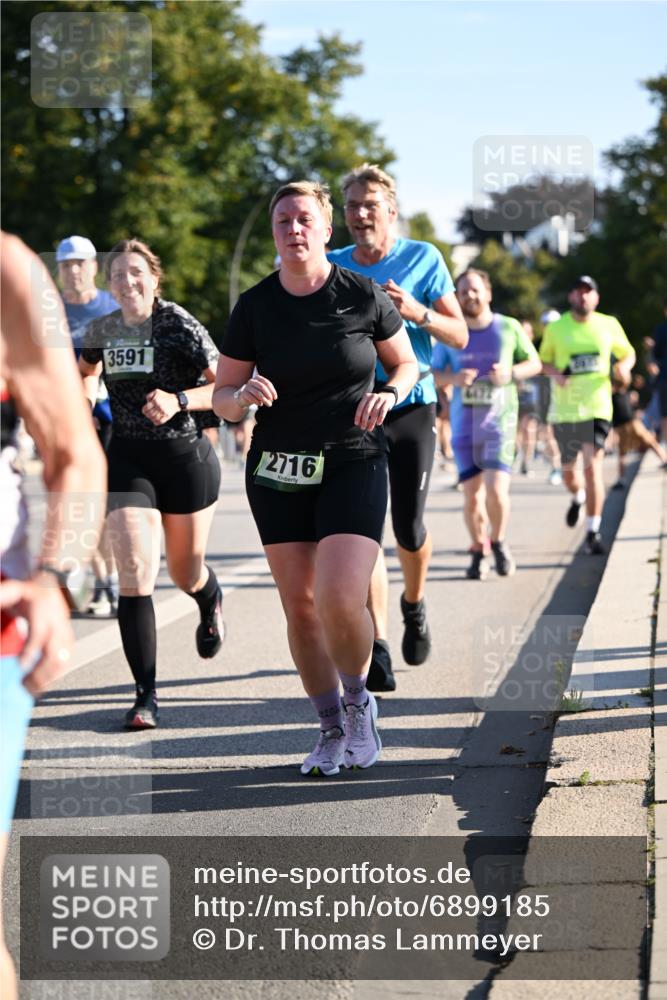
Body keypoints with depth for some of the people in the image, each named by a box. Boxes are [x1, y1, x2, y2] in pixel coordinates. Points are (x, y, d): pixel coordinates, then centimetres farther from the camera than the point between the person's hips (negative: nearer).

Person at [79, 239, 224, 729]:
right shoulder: (102, 330, 2)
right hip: (128, 460, 3)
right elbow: (86, 372, 25)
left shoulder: (178, 325, -13)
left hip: (186, 456, -2)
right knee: (136, 572, -13)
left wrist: (178, 401, -31)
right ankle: (146, 694, -8)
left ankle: (211, 599, 55)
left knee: (186, 572, 14)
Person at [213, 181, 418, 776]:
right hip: (278, 472, 3)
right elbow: (223, 398, 4)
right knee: (299, 605, 3)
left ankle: (359, 703, 12)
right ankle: (333, 730, 21)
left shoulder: (363, 296, -4)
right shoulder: (254, 307, -1)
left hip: (355, 465, -2)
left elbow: (406, 363, 10)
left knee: (340, 599, -17)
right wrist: (244, 397, -19)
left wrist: (388, 393, -11)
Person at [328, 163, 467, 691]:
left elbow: (460, 335, 0)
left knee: (410, 529, -3)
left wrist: (417, 312, -17)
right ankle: (378, 646, -4)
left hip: (411, 408, -1)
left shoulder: (422, 258, 0)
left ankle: (414, 604, 29)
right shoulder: (332, 268, 5)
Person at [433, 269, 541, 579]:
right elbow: (433, 373, 9)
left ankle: (499, 543, 11)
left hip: (500, 419, -2)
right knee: (472, 495, 4)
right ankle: (478, 551, 22)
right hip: (464, 423, 2)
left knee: (496, 490, -15)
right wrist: (453, 379, -12)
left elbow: (534, 364, 9)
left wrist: (511, 373, -11)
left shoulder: (509, 328, 0)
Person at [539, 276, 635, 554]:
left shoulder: (609, 325, 3)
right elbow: (543, 361, 11)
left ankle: (593, 532, -8)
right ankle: (578, 498, 49)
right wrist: (555, 373, -11)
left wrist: (625, 366, -8)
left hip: (597, 408, -1)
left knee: (593, 467, -14)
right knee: (568, 471, 12)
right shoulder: (555, 328, 2)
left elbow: (628, 353, 15)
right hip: (564, 410, 1)